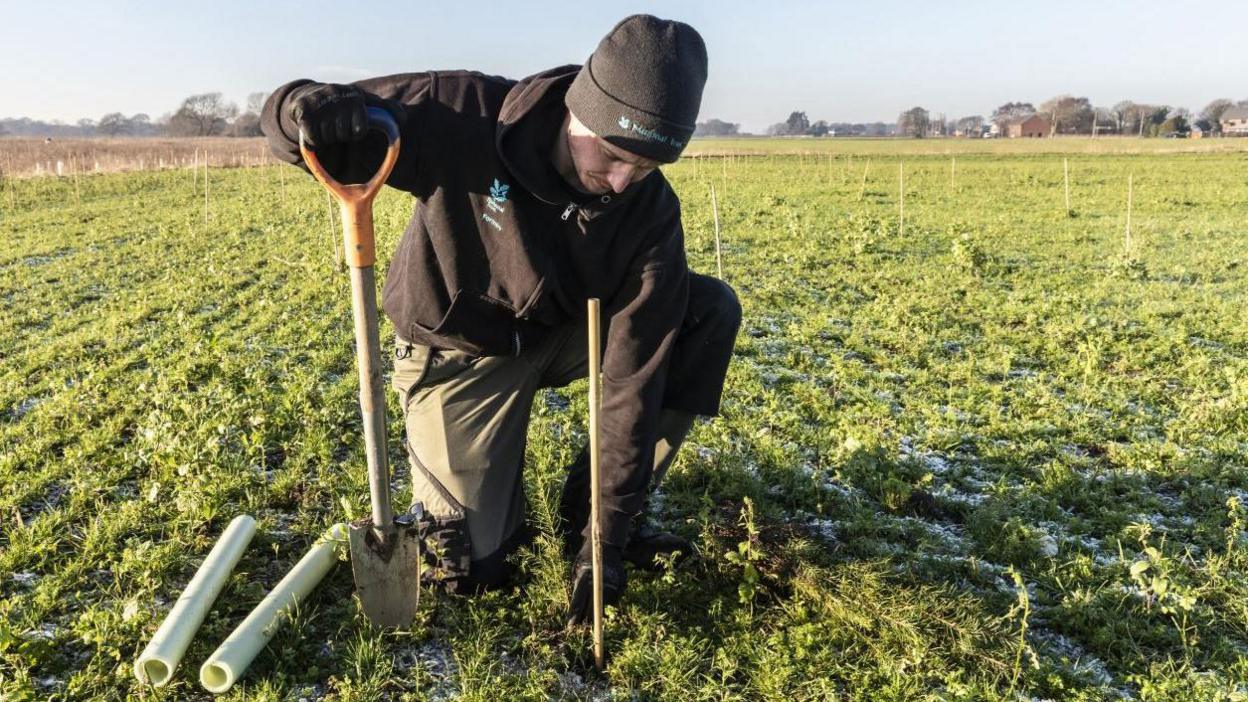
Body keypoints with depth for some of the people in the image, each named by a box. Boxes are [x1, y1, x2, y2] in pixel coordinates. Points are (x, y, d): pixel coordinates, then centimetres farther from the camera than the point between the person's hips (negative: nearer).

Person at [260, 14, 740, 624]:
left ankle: (595, 511, -5)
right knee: (470, 569, -7)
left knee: (712, 309, -17)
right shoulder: (462, 119, -29)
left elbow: (634, 374, -23)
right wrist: (308, 108, -46)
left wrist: (609, 533, -23)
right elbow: (290, 121, -19)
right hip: (459, 351, -2)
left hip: (561, 335, 3)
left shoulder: (651, 214, -23)